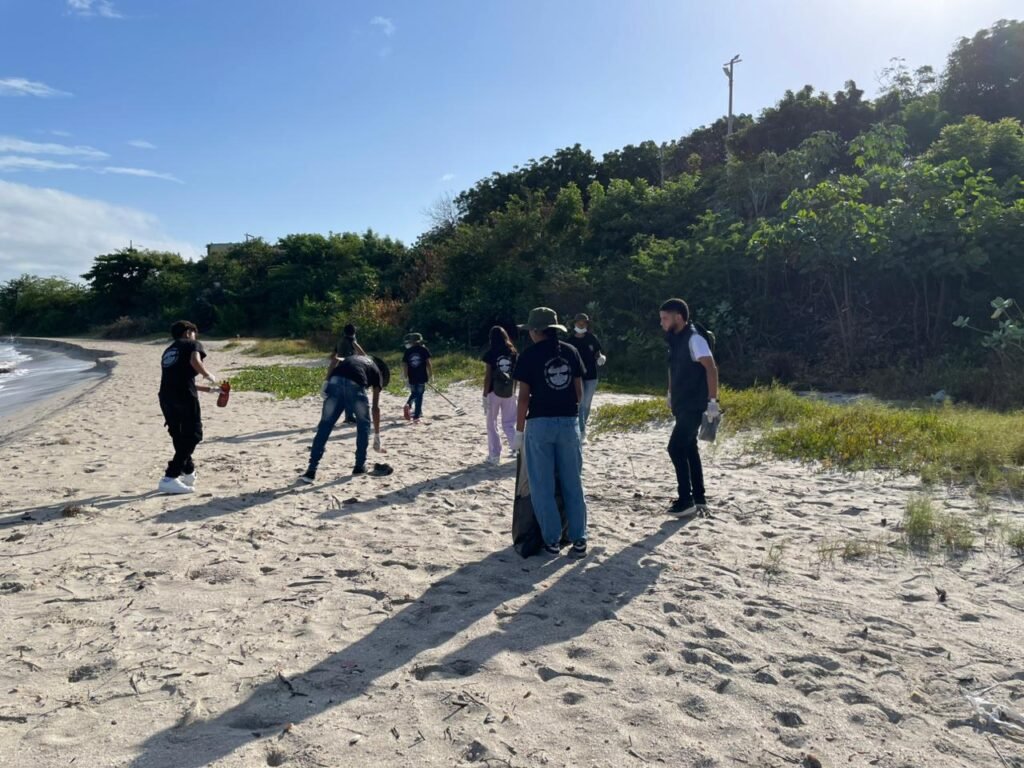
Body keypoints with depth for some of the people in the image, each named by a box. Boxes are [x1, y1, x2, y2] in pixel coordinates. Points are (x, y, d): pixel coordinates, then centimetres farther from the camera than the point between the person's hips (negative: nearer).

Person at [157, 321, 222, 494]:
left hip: (166, 397, 7)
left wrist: (206, 389, 37)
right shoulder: (192, 345, 8)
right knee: (192, 436, 0)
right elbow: (195, 362, -15)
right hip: (184, 397, -7)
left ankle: (189, 473, 36)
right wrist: (209, 376, 2)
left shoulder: (168, 351, 28)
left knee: (179, 436, 21)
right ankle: (170, 478, -10)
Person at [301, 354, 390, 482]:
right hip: (355, 385, -3)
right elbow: (375, 407, 24)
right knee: (363, 424, 21)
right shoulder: (377, 372, 29)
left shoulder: (354, 357, 41)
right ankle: (360, 465, 24)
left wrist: (327, 383, 12)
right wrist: (377, 436, 27)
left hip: (335, 381, 3)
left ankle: (311, 471, 3)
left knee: (324, 426, 7)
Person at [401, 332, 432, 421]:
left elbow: (404, 365, 3)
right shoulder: (424, 349, 1)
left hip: (412, 377, 2)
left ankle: (408, 405, -6)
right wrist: (430, 374, 5)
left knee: (414, 393, 22)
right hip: (422, 376, -2)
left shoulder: (408, 351, 6)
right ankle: (416, 416, -2)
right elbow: (428, 362, -3)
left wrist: (406, 376, 13)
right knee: (419, 395, 2)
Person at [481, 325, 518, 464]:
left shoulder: (491, 354, -9)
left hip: (494, 392, -3)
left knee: (492, 424, 10)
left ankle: (494, 455, 12)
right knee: (509, 423, 14)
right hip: (509, 393, 3)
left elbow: (488, 376, -9)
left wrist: (485, 395, -5)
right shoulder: (513, 353, 2)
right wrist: (513, 391, 14)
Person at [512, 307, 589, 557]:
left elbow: (524, 396, -8)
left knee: (542, 485, 7)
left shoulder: (529, 355, -6)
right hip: (569, 422, 4)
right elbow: (579, 390, 8)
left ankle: (551, 540, 10)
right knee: (572, 483, 10)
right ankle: (579, 539, 12)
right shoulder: (571, 351, 6)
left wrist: (519, 430, -1)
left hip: (540, 423, -4)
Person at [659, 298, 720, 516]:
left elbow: (711, 369, -23)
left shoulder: (693, 338, -16)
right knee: (688, 449, 13)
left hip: (694, 406, -10)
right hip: (682, 405, 10)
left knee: (676, 448, -10)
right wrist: (670, 394, 22)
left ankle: (686, 501, -3)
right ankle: (699, 498, 21)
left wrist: (712, 401, -26)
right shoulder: (675, 340, 11)